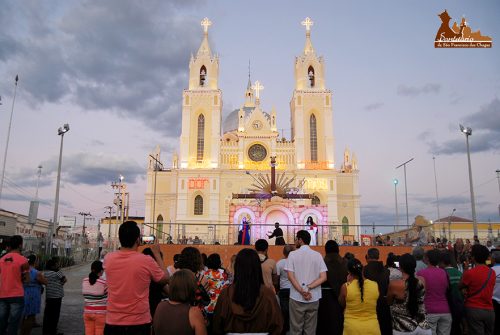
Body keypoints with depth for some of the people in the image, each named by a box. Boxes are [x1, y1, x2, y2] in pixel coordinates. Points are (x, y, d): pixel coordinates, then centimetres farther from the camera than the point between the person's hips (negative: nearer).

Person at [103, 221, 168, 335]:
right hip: (139, 324, -3)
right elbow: (165, 279, 1)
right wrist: (157, 254, 9)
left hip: (113, 323, 3)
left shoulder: (108, 258, -7)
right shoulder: (147, 261, -16)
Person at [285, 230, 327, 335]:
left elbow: (290, 276, -11)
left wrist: (302, 291, -11)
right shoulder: (317, 255, 2)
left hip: (297, 298, -2)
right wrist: (308, 288, -9)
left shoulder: (293, 254, -4)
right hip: (314, 298, 2)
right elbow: (323, 277, -5)